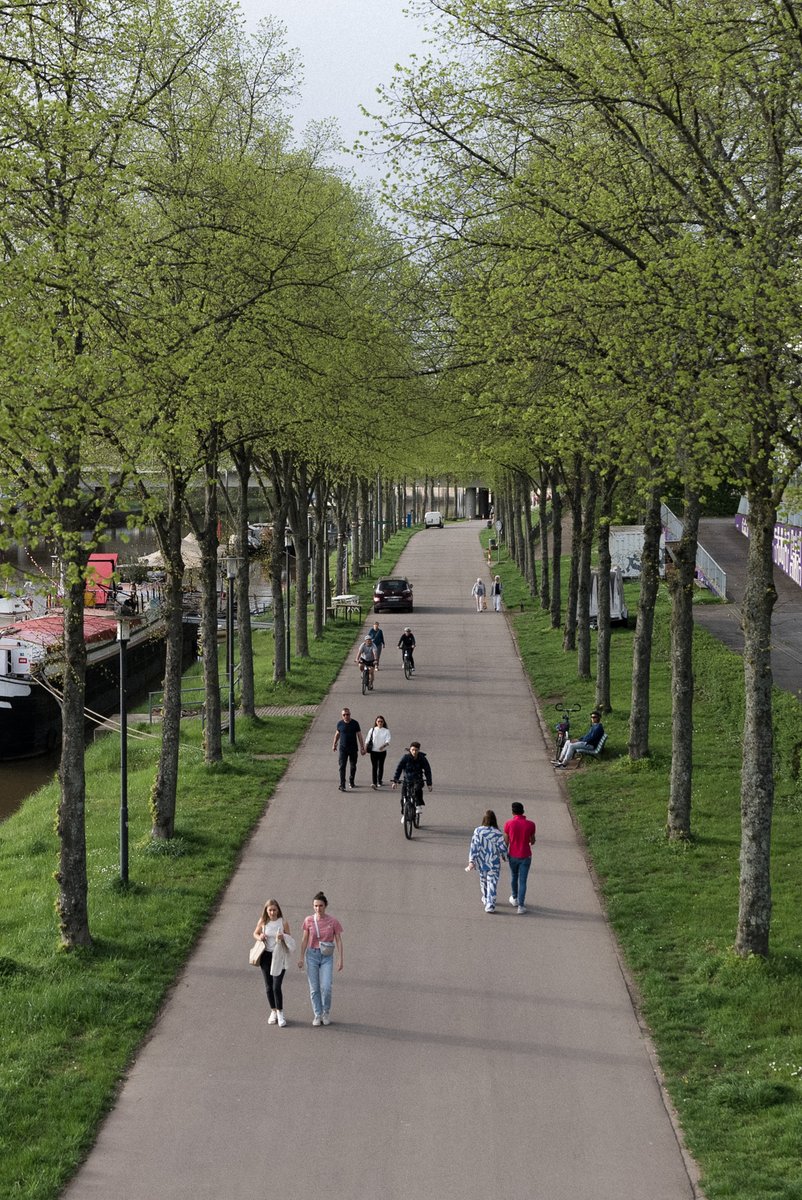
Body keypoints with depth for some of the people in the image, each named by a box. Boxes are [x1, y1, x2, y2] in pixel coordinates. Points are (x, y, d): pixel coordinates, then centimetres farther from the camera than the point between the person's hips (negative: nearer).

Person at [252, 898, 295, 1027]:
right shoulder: (262, 922, -1)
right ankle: (273, 1012, 24)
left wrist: (283, 937, -20)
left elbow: (290, 939, 1)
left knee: (276, 987, -10)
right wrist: (259, 937, -8)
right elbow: (255, 933, 14)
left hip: (279, 957, -3)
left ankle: (280, 1014, 3)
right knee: (268, 987, 8)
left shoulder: (283, 923, -7)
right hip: (266, 956, 3)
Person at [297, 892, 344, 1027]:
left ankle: (326, 1012, 12)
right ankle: (317, 1015, 13)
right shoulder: (309, 921, -1)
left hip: (327, 957, -2)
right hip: (312, 955, 2)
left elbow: (338, 940, -1)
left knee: (326, 987, -11)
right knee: (314, 988, 3)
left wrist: (340, 959, -5)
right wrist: (301, 957, 5)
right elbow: (304, 940, 7)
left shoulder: (333, 921, -5)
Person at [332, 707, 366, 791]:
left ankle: (351, 782, 32)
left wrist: (362, 747, -5)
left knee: (353, 766, 10)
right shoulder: (340, 723, -1)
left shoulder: (355, 723, -5)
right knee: (342, 767, -9)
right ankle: (342, 785, -10)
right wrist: (334, 744, 22)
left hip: (353, 749, 0)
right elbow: (337, 734, 15)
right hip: (343, 748, 0)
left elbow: (359, 736, -2)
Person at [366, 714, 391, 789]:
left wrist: (384, 746, -28)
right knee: (374, 766, -10)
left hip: (382, 751, 1)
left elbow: (388, 741, -9)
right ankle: (374, 783, -19)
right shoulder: (372, 730, 2)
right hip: (374, 751, -1)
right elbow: (367, 740, 3)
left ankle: (379, 781, 29)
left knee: (381, 766, 12)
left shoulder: (386, 731, 1)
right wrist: (365, 749, -5)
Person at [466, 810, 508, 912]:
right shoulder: (497, 833, -17)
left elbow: (473, 846, -11)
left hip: (481, 862, 3)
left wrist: (471, 861, -8)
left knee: (483, 880, 24)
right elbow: (502, 847, -8)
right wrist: (505, 857, 12)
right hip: (493, 862, -3)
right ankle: (490, 904, -3)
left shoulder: (477, 831, -13)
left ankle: (485, 899, 40)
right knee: (492, 883, 4)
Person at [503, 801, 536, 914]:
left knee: (514, 877, 23)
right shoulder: (530, 824, -11)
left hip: (513, 856, 1)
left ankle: (514, 899, 40)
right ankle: (521, 905, 0)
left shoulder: (509, 824, -12)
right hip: (525, 857, -1)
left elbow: (506, 841, -6)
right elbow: (532, 841, 1)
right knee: (522, 881, 3)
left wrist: (505, 853, 11)